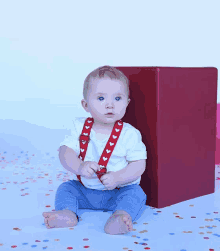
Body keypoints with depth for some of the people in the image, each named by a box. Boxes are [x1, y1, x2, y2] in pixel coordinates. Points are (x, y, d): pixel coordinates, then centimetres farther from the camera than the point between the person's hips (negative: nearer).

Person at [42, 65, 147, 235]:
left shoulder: (129, 134, -12)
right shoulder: (80, 128, -5)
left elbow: (138, 165, -14)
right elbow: (66, 152, -13)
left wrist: (118, 178, -31)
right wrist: (80, 167, -34)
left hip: (120, 191, -3)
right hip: (85, 191, 4)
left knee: (136, 194, -28)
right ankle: (67, 213, -26)